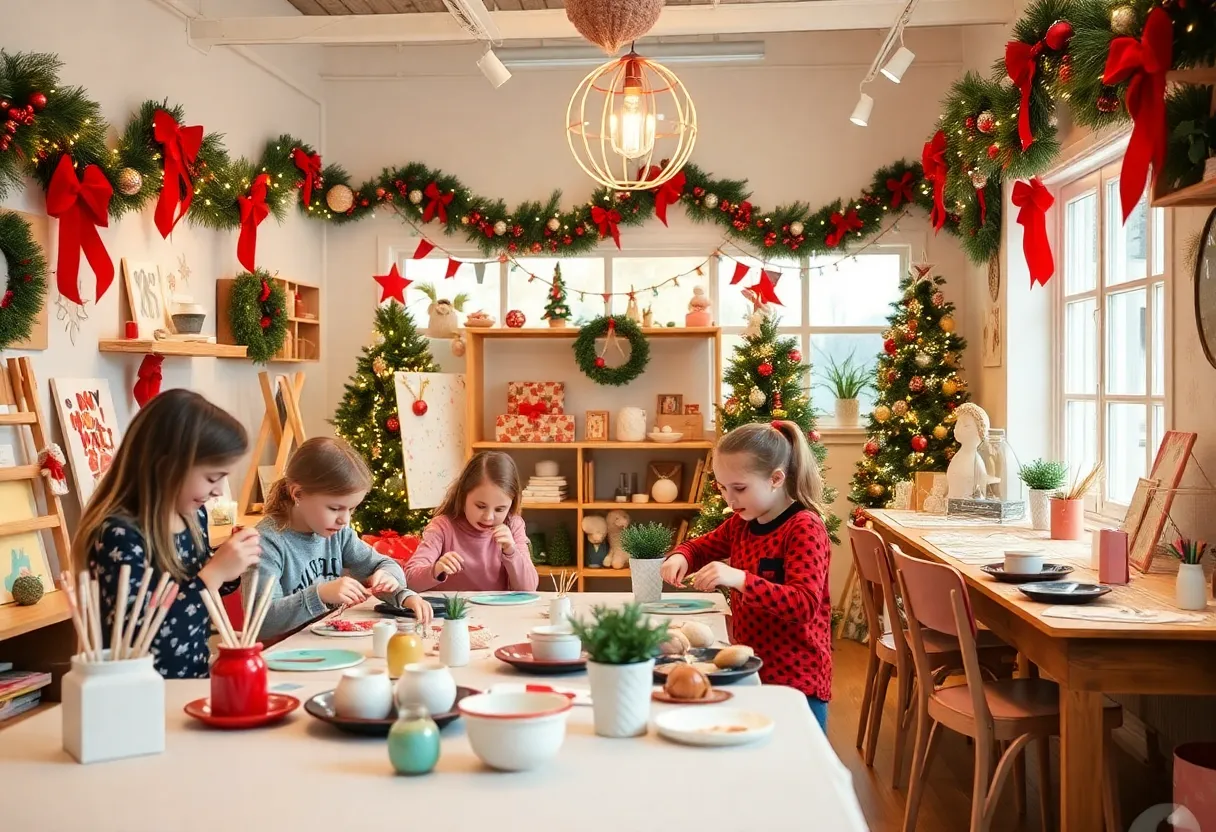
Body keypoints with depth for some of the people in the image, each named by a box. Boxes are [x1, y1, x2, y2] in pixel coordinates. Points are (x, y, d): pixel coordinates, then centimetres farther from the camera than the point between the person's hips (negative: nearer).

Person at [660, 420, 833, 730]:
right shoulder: (741, 523, 7)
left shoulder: (805, 528, -18)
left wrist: (740, 580, -40)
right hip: (750, 668, 8)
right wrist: (679, 557, -1)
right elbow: (700, 547, 24)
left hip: (797, 679, -7)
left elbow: (805, 604, -28)